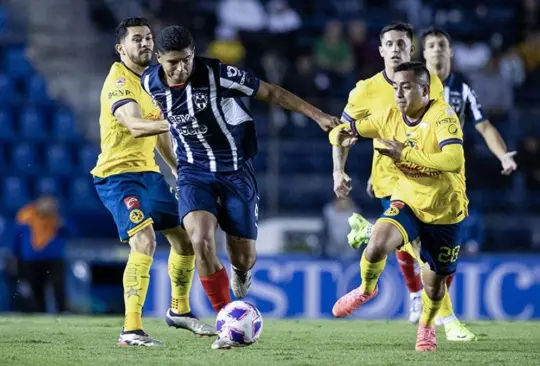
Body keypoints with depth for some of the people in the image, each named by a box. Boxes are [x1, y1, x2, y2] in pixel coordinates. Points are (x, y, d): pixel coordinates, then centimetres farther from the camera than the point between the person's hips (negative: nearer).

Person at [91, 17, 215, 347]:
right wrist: (169, 122, -50)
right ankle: (131, 331, -25)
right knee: (144, 241, -26)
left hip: (149, 172, 9)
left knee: (186, 239, 15)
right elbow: (135, 125, -35)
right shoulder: (119, 81, -17)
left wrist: (179, 170, 23)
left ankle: (179, 310, 37)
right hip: (118, 174, -9)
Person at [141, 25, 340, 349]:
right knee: (201, 240, -25)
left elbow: (271, 92, -10)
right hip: (194, 173, 1)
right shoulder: (148, 83, -9)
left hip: (235, 170, -1)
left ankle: (239, 273, 44)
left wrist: (318, 116, -10)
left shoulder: (217, 75, -20)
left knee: (245, 258, 2)